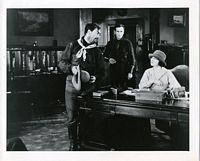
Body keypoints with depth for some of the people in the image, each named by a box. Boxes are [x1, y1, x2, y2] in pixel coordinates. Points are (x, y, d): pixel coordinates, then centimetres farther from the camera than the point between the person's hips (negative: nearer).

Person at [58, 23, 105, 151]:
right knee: (72, 118, 3)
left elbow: (101, 70, 13)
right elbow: (62, 63, 4)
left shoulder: (97, 51, 12)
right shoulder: (73, 46, 5)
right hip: (72, 86, -2)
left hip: (88, 88, 2)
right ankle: (73, 144, 17)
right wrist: (71, 68, -15)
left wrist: (96, 77, -8)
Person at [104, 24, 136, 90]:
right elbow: (105, 56, 19)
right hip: (113, 71, 3)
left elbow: (132, 58, 2)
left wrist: (130, 72, -5)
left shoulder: (127, 43, 2)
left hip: (124, 71, -2)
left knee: (123, 89, -8)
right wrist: (108, 59, -4)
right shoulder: (110, 43, 10)